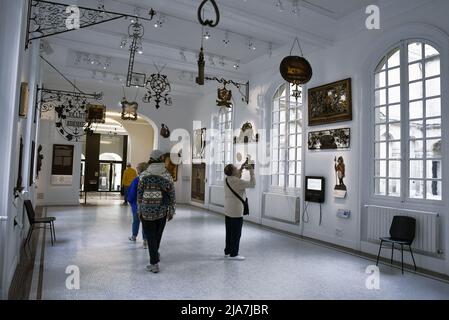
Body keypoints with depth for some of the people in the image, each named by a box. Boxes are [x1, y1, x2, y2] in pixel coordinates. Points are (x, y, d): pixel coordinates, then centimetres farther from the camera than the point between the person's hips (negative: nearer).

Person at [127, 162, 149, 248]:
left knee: (136, 221, 19)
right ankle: (145, 240, 4)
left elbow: (131, 192, -12)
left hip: (137, 205, -1)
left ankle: (134, 236, 40)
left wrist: (130, 201, 5)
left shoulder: (136, 180, -15)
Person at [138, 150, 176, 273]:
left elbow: (139, 194, -1)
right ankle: (155, 255, 42)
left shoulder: (144, 175, -5)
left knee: (151, 236, 7)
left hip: (146, 211, -1)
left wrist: (139, 210, 9)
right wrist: (171, 211, 8)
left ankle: (154, 263, 8)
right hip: (162, 211, 2)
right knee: (158, 235, 20)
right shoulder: (167, 176, -3)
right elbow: (172, 195, -1)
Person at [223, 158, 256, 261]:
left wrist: (242, 167, 19)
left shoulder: (227, 179, 4)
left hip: (228, 211, 9)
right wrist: (251, 170, -11)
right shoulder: (237, 181, -21)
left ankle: (227, 251, 28)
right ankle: (233, 254, 10)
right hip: (236, 212, -9)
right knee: (236, 233, 2)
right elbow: (252, 184, -17)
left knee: (229, 232, 17)